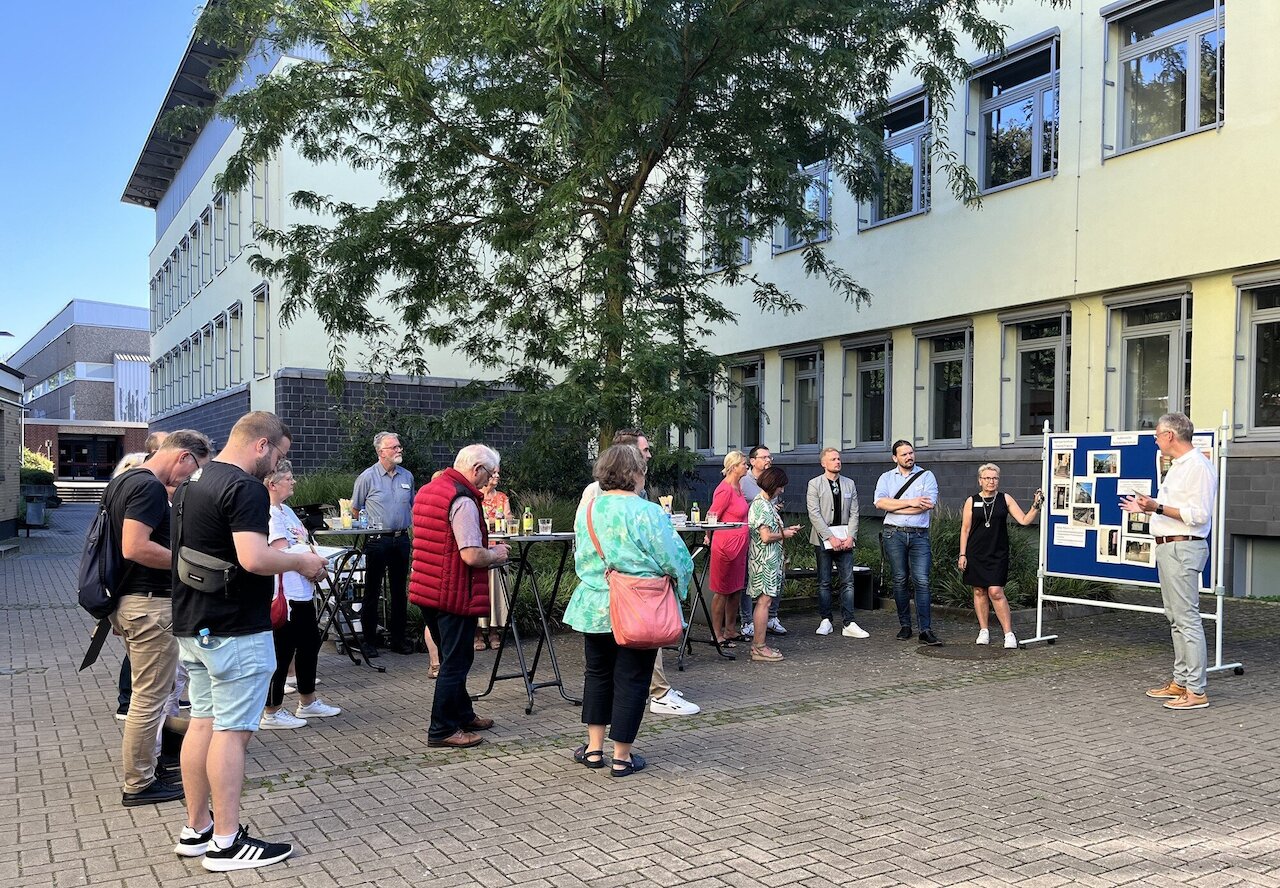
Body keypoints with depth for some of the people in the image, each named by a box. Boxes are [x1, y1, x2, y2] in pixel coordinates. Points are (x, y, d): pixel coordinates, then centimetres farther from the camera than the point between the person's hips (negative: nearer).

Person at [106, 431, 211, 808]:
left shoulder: (121, 481, 13)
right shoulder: (150, 487, -19)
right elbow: (134, 547, -28)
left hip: (126, 599, 11)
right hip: (149, 603, -11)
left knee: (145, 692, 20)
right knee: (149, 697, 0)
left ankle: (148, 764, 31)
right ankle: (140, 784, 10)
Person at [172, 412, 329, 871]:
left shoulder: (191, 483, 13)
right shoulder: (246, 489, -18)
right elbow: (253, 559, -29)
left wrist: (282, 556, 21)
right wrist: (299, 561, -12)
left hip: (193, 626, 10)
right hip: (236, 631, -9)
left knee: (202, 722, 14)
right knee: (231, 731, -3)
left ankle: (196, 829, 23)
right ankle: (226, 843, 4)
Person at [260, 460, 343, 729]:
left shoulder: (286, 510, 14)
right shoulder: (269, 514, -17)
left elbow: (301, 545, 20)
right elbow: (283, 553, -21)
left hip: (301, 593, 10)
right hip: (285, 595, -10)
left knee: (310, 642, 18)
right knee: (282, 652, 0)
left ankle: (308, 702, 32)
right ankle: (272, 712, 13)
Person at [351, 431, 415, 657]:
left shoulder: (407, 476, 8)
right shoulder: (367, 477, -4)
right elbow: (355, 510, 4)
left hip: (401, 539, 4)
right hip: (378, 540, -4)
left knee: (400, 590, 9)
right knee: (372, 592, 1)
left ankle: (398, 638, 18)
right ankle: (369, 641, 8)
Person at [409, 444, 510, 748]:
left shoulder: (427, 490, 12)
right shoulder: (463, 500, -19)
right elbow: (471, 555, -25)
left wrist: (487, 551, 19)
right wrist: (496, 555, -4)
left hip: (427, 590, 9)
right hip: (454, 595, -9)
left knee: (452, 658, 21)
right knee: (456, 662, 2)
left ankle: (463, 714, 33)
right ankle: (442, 730, 10)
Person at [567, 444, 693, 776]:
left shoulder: (586, 511, 2)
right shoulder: (647, 513, -16)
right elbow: (676, 560, -12)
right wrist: (678, 587, 8)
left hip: (594, 607, 5)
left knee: (597, 674, 18)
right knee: (630, 680, 5)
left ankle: (594, 748, 25)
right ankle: (621, 757, 13)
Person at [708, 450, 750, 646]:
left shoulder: (738, 486, 10)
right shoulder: (725, 489, -18)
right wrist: (709, 537, -5)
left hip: (739, 545, 9)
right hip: (726, 545, -9)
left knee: (737, 589, 15)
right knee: (723, 591, -1)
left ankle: (730, 630, 26)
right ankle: (717, 634, 8)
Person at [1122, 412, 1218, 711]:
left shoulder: (1198, 466, -13)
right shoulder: (1178, 466, 19)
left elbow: (1198, 514, -21)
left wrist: (1157, 507, -25)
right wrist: (1147, 508, 22)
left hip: (1183, 548, -11)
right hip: (1168, 548, 11)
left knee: (1186, 618, -9)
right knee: (1175, 618, 14)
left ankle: (1196, 691, -6)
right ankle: (1180, 681, 22)